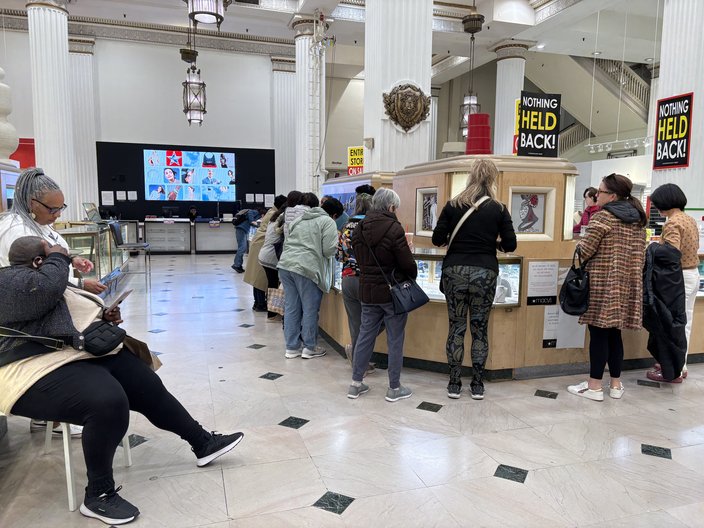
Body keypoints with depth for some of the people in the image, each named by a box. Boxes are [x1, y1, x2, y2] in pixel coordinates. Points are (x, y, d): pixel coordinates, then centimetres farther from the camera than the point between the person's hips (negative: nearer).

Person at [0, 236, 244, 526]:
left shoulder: (43, 277, 19)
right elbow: (46, 288, -31)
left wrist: (104, 316, 8)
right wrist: (57, 258, -10)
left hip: (83, 352, 10)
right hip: (42, 370, -10)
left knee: (148, 386, 2)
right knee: (109, 403, -33)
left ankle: (203, 444, 14)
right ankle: (98, 496, -14)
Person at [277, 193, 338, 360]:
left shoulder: (296, 221, 20)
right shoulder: (327, 221, 3)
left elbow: (287, 243, 17)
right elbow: (329, 249, -6)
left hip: (285, 265, 6)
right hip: (306, 268, -6)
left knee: (291, 308, 12)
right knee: (310, 309, 6)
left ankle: (292, 348, 20)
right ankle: (309, 348, 17)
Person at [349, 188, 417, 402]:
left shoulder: (359, 228, 3)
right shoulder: (393, 228, -17)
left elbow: (360, 259, 10)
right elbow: (407, 263, -14)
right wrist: (412, 276, 6)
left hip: (367, 291, 6)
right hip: (393, 292, -6)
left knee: (365, 335, 14)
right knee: (395, 340, 6)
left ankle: (356, 383, 23)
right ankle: (394, 388, 16)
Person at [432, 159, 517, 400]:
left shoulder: (453, 205, 0)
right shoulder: (499, 209, 0)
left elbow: (437, 239, -1)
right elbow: (510, 245, 1)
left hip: (455, 271, 0)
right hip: (485, 273, 0)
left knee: (456, 327, 9)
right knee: (480, 329, 10)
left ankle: (454, 384, 14)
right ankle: (477, 386, 18)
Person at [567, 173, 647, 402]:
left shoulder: (602, 216, -11)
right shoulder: (637, 219, 12)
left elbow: (584, 251, -13)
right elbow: (640, 255, 15)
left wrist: (579, 244, 8)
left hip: (603, 284, -7)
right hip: (627, 284, 7)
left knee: (599, 333, -1)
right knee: (614, 332, 14)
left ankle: (594, 386, 6)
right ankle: (616, 384, 21)